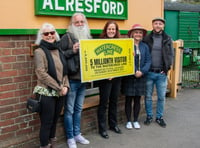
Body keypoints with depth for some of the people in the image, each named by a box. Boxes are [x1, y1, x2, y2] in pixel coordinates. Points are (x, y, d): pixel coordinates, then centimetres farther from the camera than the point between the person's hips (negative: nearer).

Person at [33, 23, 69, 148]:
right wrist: (59, 87, -15)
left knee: (55, 120, 17)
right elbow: (41, 73, -16)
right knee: (47, 122, 3)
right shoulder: (39, 52, -8)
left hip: (60, 93, 6)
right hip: (47, 93, -6)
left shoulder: (59, 50, 10)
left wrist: (65, 86, -3)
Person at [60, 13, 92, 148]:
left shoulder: (88, 37, 12)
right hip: (71, 80, -6)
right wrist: (72, 51, -23)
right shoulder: (67, 37, -6)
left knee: (78, 109, 16)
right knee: (69, 110, 4)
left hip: (84, 79, 6)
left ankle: (77, 134, 29)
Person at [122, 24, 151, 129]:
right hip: (129, 77, -3)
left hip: (141, 76, 3)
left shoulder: (145, 46, 6)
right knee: (128, 100, 6)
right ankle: (128, 121, 19)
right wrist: (134, 72, -16)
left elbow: (148, 61, 2)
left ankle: (136, 120, 24)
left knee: (137, 100, 11)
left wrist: (142, 72, -12)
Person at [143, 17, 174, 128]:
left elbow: (171, 55, 4)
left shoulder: (168, 39, 5)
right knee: (148, 96, 8)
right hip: (149, 72, 0)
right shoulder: (146, 39, 2)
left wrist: (166, 68, -6)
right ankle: (149, 116, 23)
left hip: (162, 73, 1)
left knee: (161, 97, 7)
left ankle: (159, 117, 22)